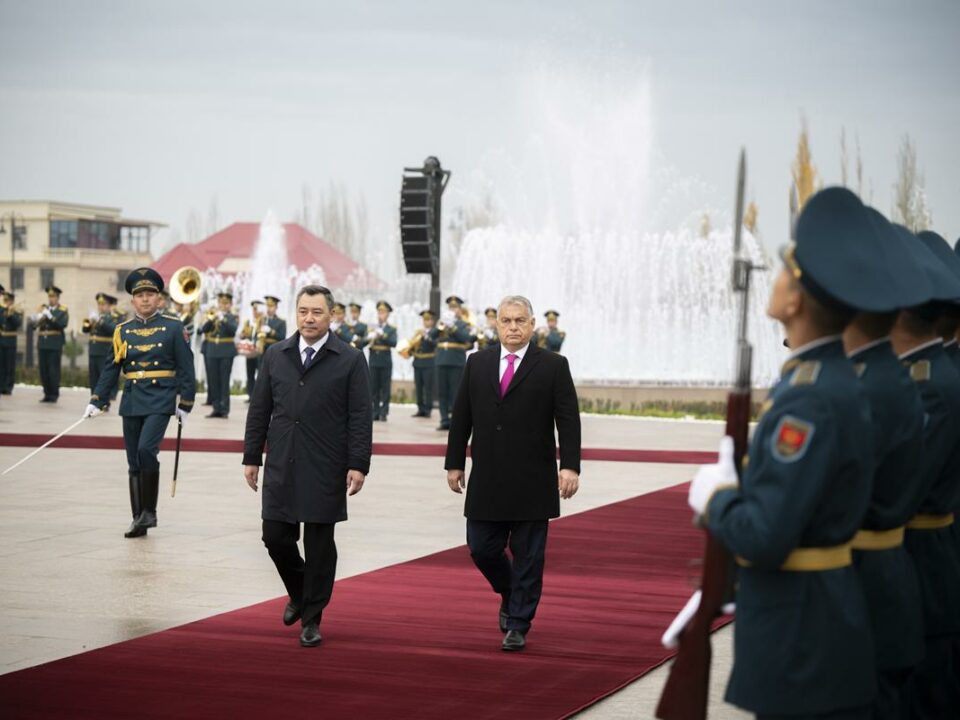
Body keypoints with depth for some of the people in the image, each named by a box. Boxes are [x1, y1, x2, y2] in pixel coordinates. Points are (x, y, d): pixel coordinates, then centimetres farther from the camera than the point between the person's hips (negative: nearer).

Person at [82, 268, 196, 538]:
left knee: (146, 450, -21)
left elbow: (185, 368, 0)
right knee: (134, 463, 5)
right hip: (131, 402, 4)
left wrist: (185, 404, -4)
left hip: (161, 401, -4)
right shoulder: (123, 330, 8)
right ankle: (139, 519, 12)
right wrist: (97, 401, 3)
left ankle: (149, 511, -8)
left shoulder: (173, 328, 0)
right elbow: (111, 368, 10)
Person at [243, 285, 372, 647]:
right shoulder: (275, 355, 9)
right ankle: (298, 593, 31)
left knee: (320, 543, 2)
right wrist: (252, 457, 8)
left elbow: (360, 417, -4)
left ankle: (311, 618, 12)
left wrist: (358, 465, -10)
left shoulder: (350, 360, -1)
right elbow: (259, 410, 12)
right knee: (276, 537, 3)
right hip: (282, 467, 3)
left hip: (325, 469, -3)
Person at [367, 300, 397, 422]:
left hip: (385, 362, -2)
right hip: (374, 361, 2)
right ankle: (375, 412, 9)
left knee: (385, 388, -1)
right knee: (373, 388, 3)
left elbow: (394, 343, -11)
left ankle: (384, 413, 1)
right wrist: (369, 338, -21)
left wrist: (382, 335, -24)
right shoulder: (372, 328, 11)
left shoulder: (391, 330, 4)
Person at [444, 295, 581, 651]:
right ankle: (511, 595, 33)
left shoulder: (553, 366, -2)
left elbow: (568, 420, -6)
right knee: (482, 549, 5)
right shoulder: (477, 364, 8)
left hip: (532, 482, -3)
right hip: (487, 481, 3)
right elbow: (461, 418, 11)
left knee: (527, 555, 1)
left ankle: (518, 626, 10)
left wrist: (569, 466, -15)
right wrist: (454, 463, 8)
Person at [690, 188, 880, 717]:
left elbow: (764, 538, -25)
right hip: (826, 620, 9)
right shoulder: (837, 378, 7)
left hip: (800, 642, -9)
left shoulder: (810, 400, -23)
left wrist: (713, 496, -8)